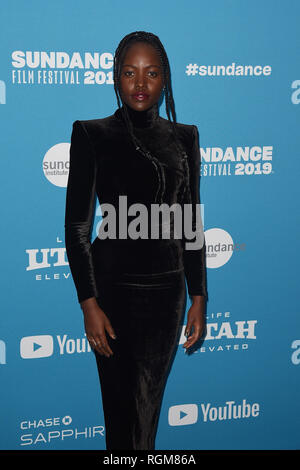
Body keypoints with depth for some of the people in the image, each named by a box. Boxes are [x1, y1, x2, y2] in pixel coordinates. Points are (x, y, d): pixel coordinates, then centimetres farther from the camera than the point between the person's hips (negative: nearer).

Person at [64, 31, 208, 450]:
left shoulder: (183, 138, 7)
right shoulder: (92, 134, -3)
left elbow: (191, 222, 9)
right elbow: (77, 224, -5)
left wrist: (199, 298, 5)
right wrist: (89, 304, -10)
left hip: (167, 287, 3)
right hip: (113, 285, -3)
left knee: (148, 404, 11)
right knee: (120, 405, 7)